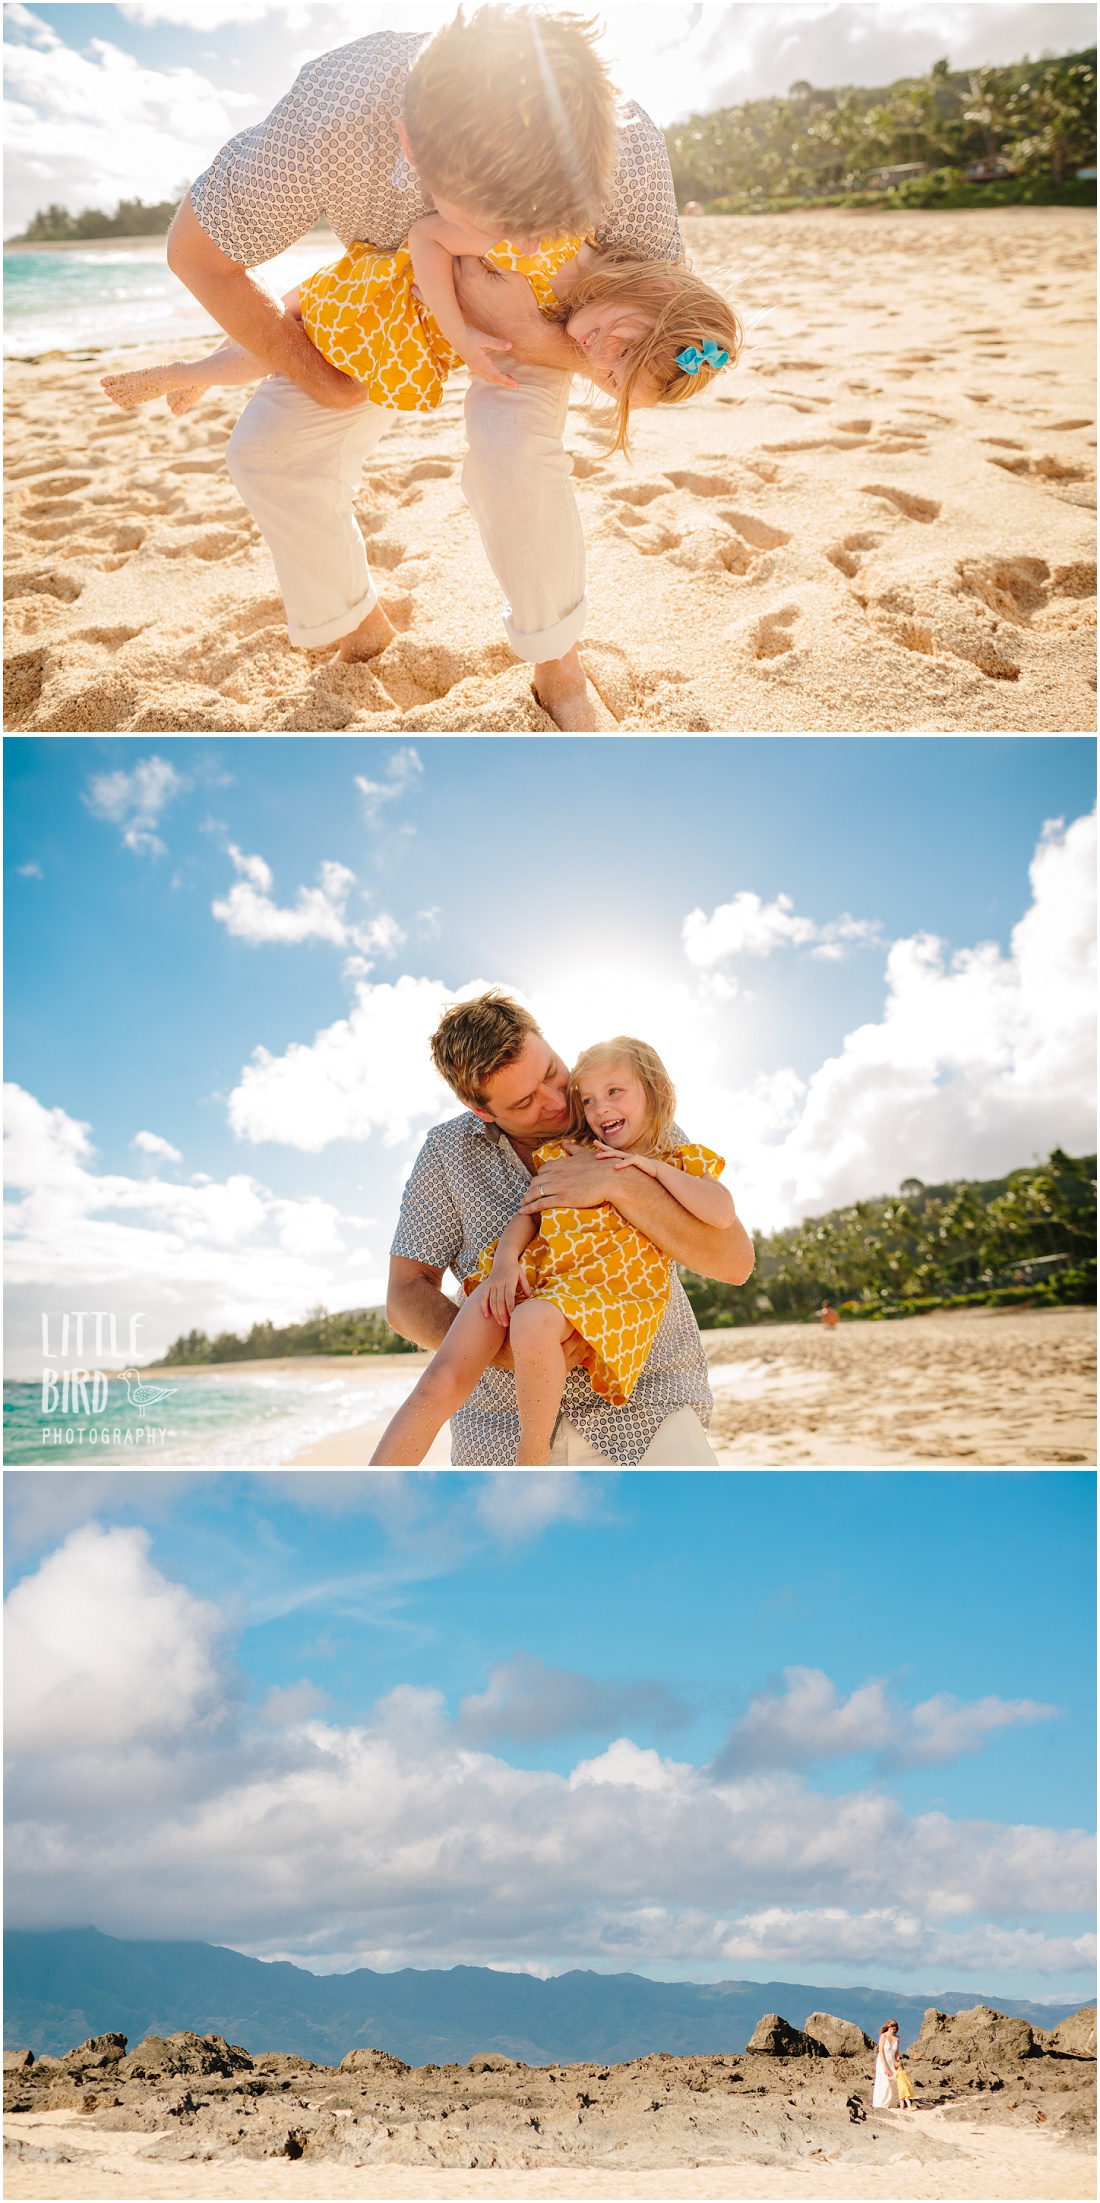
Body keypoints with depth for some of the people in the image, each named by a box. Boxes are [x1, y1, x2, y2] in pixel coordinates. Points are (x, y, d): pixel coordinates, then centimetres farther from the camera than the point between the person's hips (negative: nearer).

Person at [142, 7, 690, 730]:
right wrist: (326, 381, -19)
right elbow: (196, 251, -23)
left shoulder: (628, 149, -41)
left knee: (513, 444, -30)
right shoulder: (326, 128, -42)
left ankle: (559, 669, -9)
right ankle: (358, 626, 16)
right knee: (271, 447, -10)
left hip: (536, 302, -1)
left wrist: (531, 339, -42)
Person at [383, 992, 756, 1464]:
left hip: (644, 1405, -1)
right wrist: (501, 1350, -18)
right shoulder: (447, 1151, 1)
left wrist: (620, 1184, -23)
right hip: (504, 1421, 1)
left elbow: (735, 1262, -11)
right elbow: (406, 1294, 1)